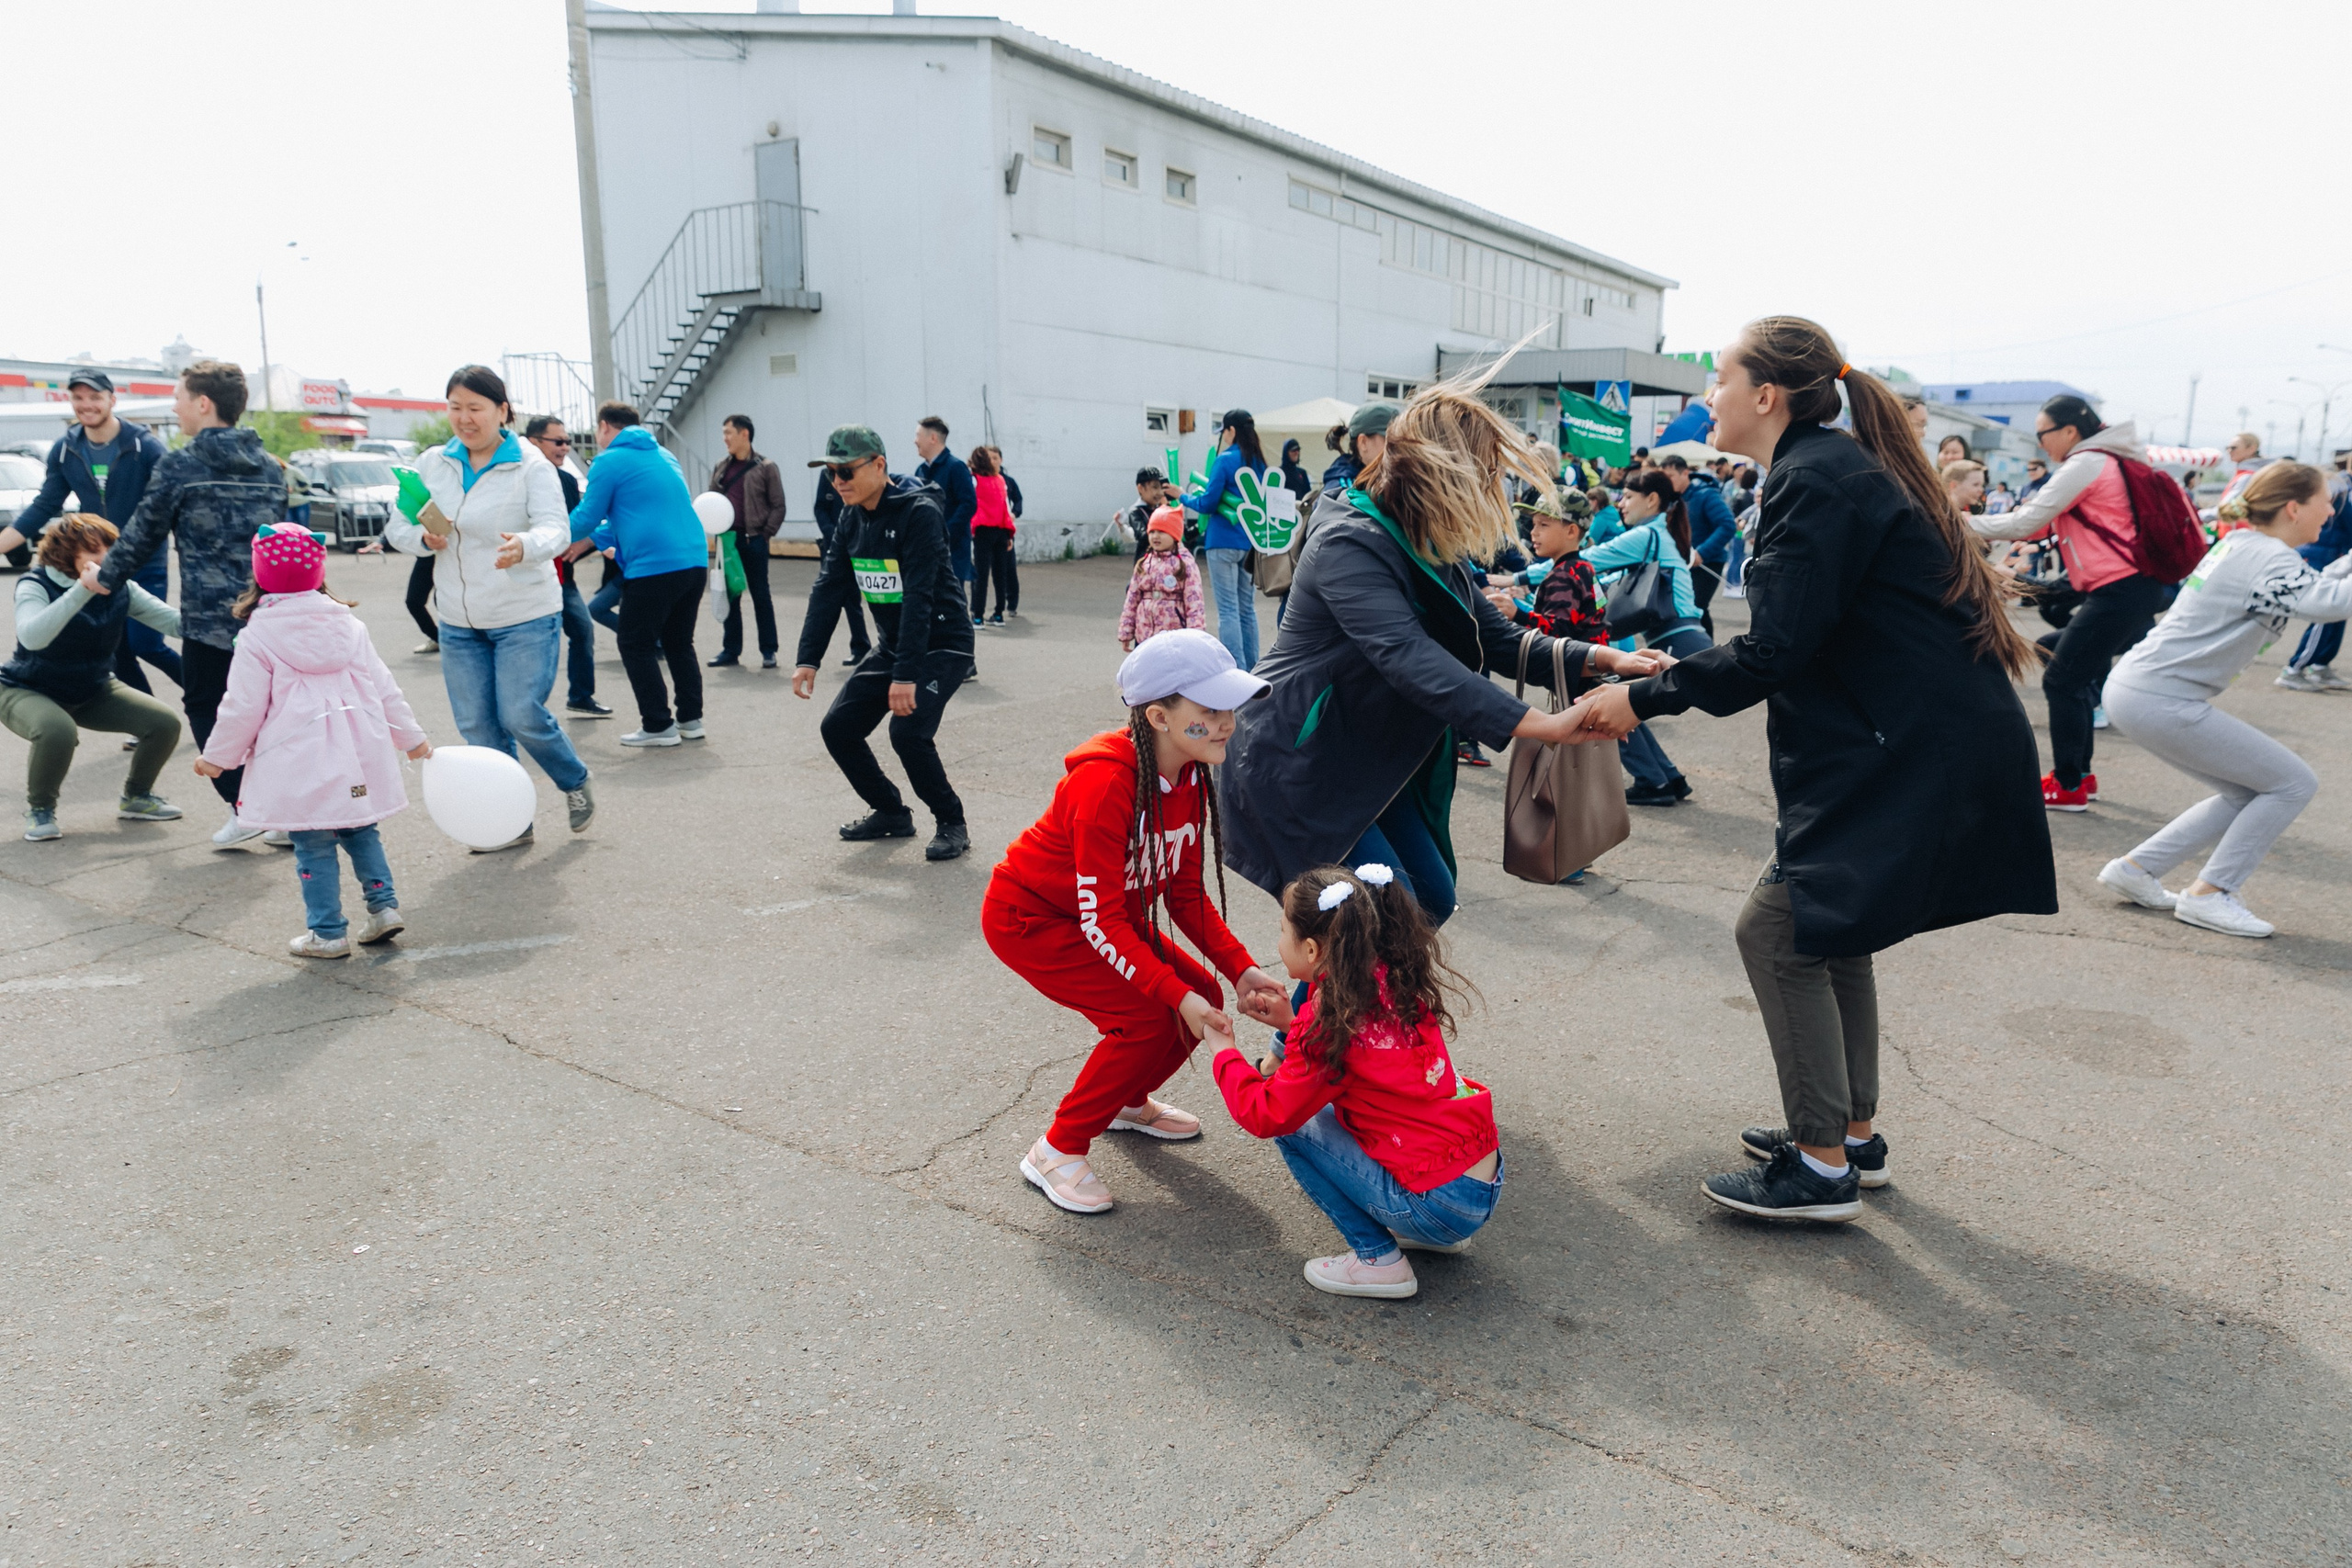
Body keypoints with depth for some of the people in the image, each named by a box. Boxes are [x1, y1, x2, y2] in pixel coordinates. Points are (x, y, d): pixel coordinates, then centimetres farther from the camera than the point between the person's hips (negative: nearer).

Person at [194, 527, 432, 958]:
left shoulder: (257, 637, -7)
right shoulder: (348, 624, 6)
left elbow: (243, 708, -5)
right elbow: (383, 687, 10)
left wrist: (217, 756, 9)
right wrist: (411, 736, 20)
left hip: (300, 766, -4)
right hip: (359, 757, 5)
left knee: (314, 847, 4)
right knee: (360, 830, 20)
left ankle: (327, 933, 10)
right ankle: (384, 906, 15)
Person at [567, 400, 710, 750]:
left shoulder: (609, 462, -2)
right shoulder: (664, 456, 22)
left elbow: (585, 519, 0)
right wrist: (603, 538, 35)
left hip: (653, 565, -7)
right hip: (695, 561, 7)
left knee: (636, 645, 6)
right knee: (679, 642, 19)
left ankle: (659, 726, 5)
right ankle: (690, 719, 19)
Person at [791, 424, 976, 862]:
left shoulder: (920, 512, -21)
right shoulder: (851, 520, 3)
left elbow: (918, 596, -28)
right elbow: (828, 588, 3)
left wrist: (906, 676, -33)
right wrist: (807, 659, -5)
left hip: (942, 645, -8)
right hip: (890, 645, 8)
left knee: (908, 731, -25)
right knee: (838, 727, 1)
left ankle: (952, 824, -4)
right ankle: (891, 813, 19)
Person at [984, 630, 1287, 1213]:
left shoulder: (1190, 776, -9)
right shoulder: (1106, 783, -34)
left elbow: (1187, 893, -2)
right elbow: (1101, 920, -31)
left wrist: (1241, 968, -14)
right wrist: (1178, 996, -34)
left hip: (1106, 913, 8)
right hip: (1029, 918, -8)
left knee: (1201, 997, 0)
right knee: (1150, 1019, -19)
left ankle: (1127, 1102, 27)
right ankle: (1056, 1153, -2)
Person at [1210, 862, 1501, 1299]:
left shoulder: (1332, 1025, -18)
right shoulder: (1394, 985, 3)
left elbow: (1265, 1116, -8)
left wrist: (1224, 1050, 7)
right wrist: (1293, 1025, 15)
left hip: (1439, 1206, -8)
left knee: (1295, 1126, -2)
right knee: (1334, 1092, 21)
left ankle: (1378, 1260, 4)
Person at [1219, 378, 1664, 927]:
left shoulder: (1434, 550, 7)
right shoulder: (1349, 545, -24)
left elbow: (1496, 639, 6)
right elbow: (1408, 657, -37)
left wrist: (1599, 658, -9)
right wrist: (1542, 724, -43)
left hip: (1367, 767, 10)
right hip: (1293, 769, -10)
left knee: (1433, 900, 11)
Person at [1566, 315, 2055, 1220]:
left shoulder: (1816, 482, -16)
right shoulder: (1836, 467, 15)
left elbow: (1775, 651, -21)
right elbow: (1798, 640, 17)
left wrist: (1646, 698, -13)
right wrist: (1657, 681, 13)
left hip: (1916, 760, -10)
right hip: (1921, 743, 10)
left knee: (1778, 933, -5)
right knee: (1826, 924, 18)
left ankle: (1823, 1167, 5)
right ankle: (1853, 1133, 30)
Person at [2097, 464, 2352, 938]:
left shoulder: (2241, 545, 15)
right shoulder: (2270, 559, -13)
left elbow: (2311, 588, 27)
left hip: (2133, 688, 10)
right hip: (2161, 702, -10)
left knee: (2248, 794, 18)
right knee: (2294, 783, 0)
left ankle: (2137, 867, 18)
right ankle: (2209, 894, 4)